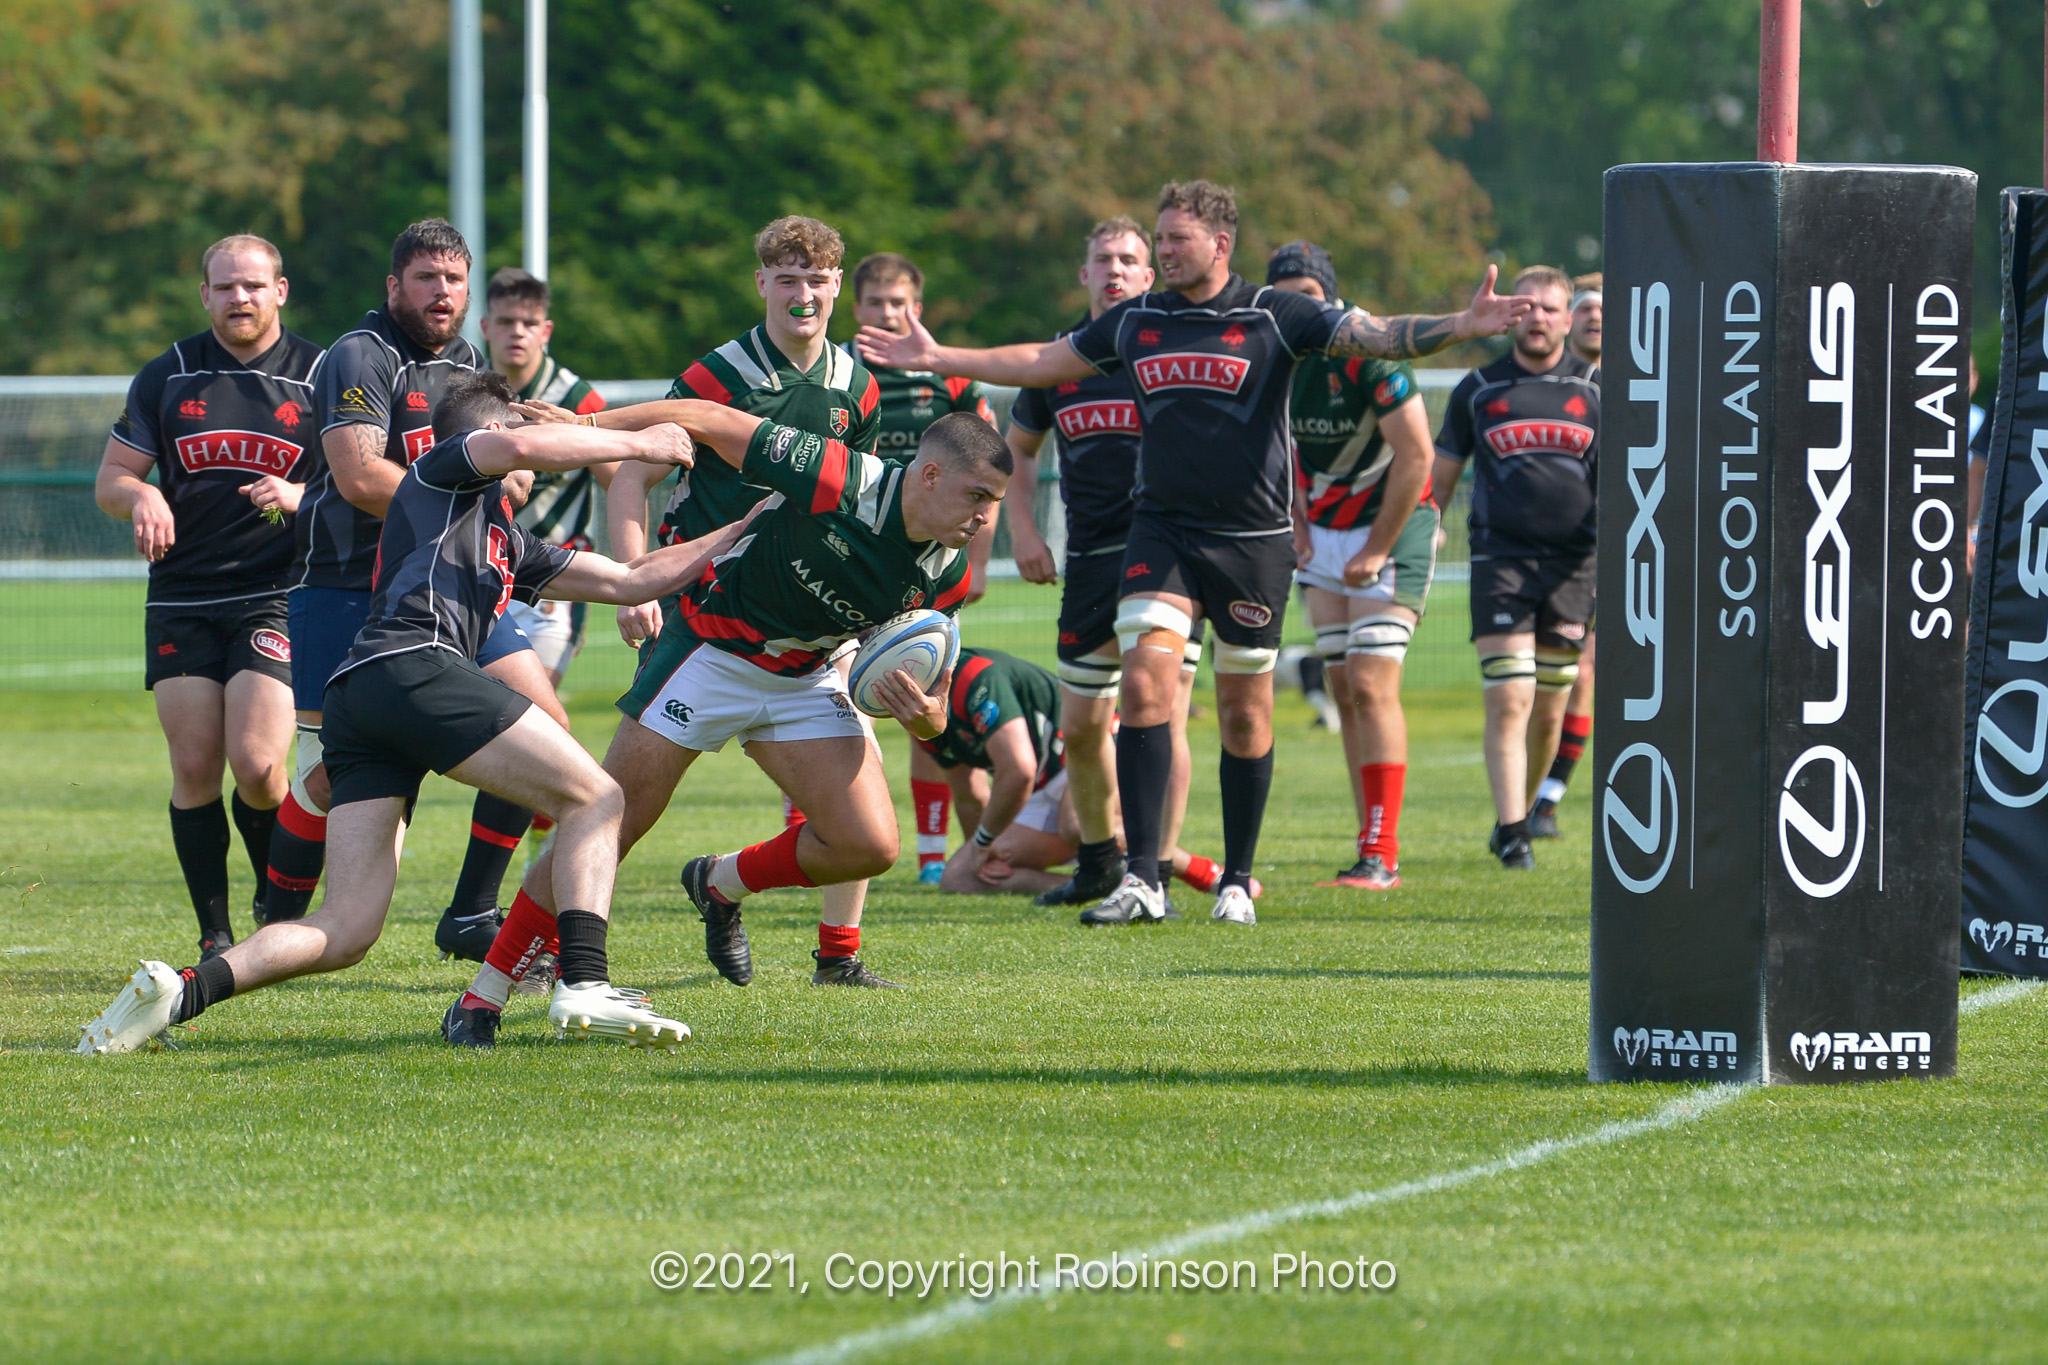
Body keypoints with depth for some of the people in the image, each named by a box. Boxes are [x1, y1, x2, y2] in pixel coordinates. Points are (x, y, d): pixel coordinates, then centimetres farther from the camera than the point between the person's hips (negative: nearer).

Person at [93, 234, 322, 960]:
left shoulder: (319, 377, 3)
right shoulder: (166, 377, 8)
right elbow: (110, 479, 10)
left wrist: (299, 497, -15)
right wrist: (140, 495, -13)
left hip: (275, 599, -2)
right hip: (182, 604, 2)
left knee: (257, 766, -15)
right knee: (195, 769, -4)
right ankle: (215, 936, 6)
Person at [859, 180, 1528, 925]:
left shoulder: (1273, 316, -4)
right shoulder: (1136, 321, 8)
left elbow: (1378, 336, -11)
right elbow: (1043, 362, 19)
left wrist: (1463, 326, -27)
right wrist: (939, 358, 17)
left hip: (1252, 539, -2)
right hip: (1162, 531, 2)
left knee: (1245, 715, 4)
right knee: (1144, 686, -14)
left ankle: (1236, 882, 17)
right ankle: (1141, 877, -16)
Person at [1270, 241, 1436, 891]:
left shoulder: (1368, 353, -21)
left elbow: (1415, 455, -19)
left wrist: (1377, 550, -15)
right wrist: (1298, 529, 5)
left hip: (1391, 525, -7)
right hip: (1326, 536, 7)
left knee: (1372, 686, -14)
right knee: (1344, 691, 4)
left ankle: (1381, 855, -16)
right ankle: (1373, 848, 7)